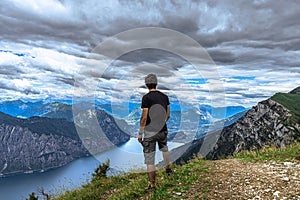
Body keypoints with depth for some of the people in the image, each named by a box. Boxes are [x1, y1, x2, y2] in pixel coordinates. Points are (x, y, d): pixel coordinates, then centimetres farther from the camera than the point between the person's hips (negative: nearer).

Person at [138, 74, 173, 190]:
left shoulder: (146, 98, -15)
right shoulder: (164, 96, 2)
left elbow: (144, 117, -17)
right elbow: (168, 115, 9)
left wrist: (140, 133, -8)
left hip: (150, 132, -5)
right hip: (163, 130, 6)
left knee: (149, 158, 4)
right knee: (164, 147, 34)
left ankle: (152, 184, 9)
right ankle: (168, 169, 46)